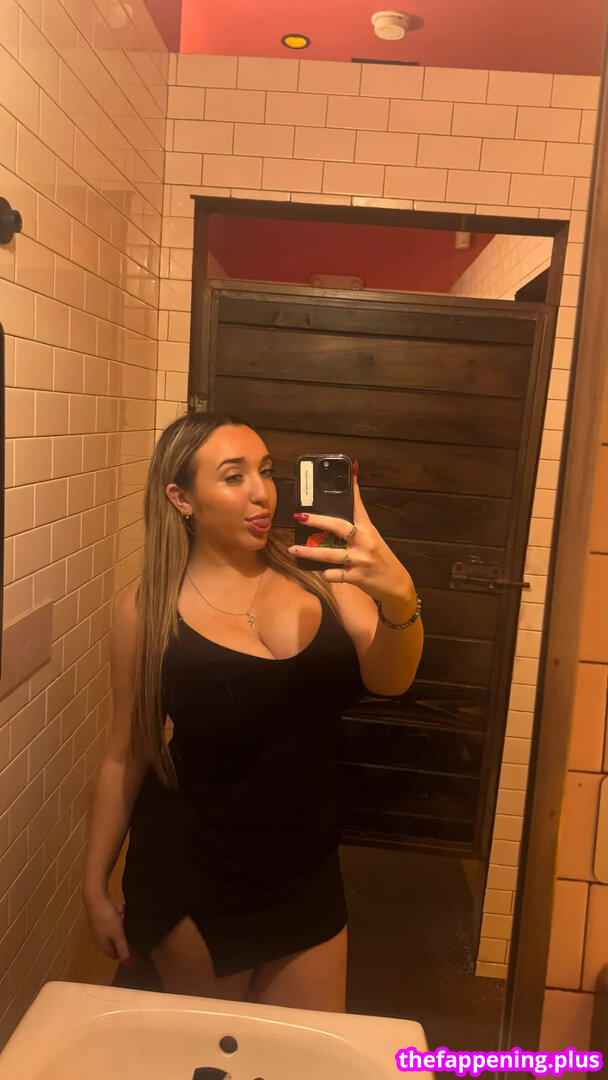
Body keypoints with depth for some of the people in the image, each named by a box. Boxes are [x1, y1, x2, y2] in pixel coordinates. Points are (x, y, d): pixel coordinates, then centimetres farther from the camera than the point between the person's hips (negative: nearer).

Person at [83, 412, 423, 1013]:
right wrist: (96, 887, 3)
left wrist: (399, 596, -39)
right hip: (193, 880, -2)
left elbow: (389, 680, -19)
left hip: (306, 872, 2)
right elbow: (126, 756, -4)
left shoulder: (316, 574, -9)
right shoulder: (148, 612, -12)